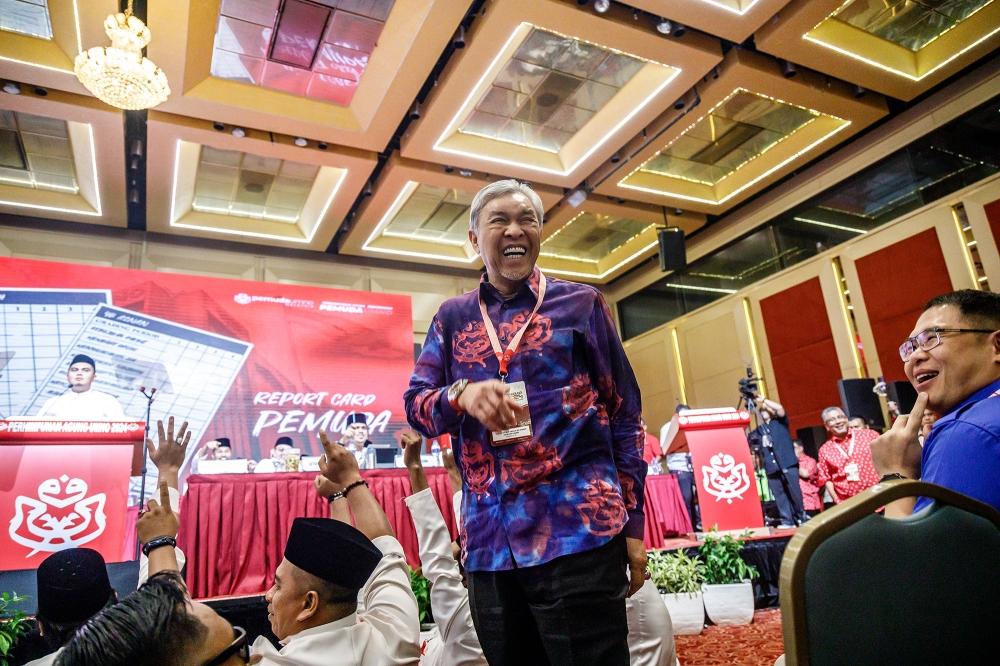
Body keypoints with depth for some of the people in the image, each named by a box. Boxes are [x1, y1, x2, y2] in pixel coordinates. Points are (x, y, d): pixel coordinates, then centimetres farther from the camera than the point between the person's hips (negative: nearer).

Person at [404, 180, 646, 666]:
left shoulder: (581, 304, 6)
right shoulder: (453, 317, 12)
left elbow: (624, 414, 6)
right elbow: (415, 405, 7)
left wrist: (633, 525, 1)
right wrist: (461, 396, -17)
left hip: (578, 531, -2)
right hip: (489, 541, 3)